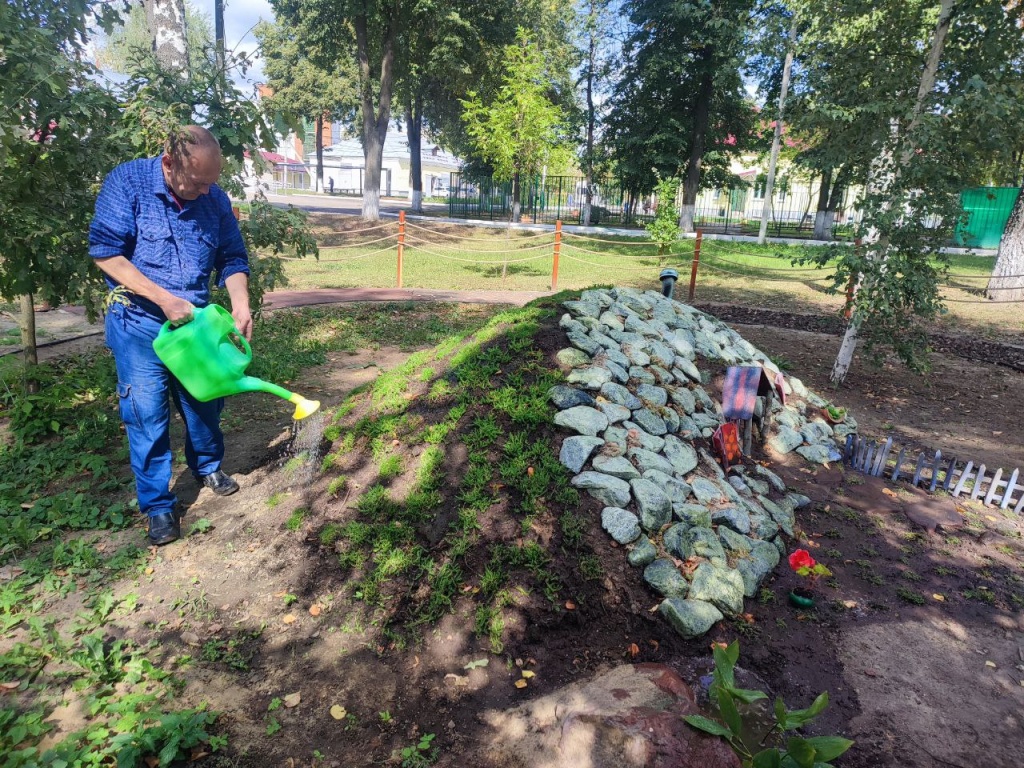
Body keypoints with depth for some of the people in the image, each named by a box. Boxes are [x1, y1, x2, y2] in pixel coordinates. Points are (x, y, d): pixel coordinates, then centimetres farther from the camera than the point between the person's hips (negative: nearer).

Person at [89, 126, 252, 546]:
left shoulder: (216, 199, -2)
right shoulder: (127, 181, -13)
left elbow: (232, 258, 4)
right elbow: (105, 252, -16)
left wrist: (241, 304, -13)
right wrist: (163, 298, -22)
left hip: (196, 319, 4)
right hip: (139, 322, -3)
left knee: (204, 400, 14)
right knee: (147, 413, -1)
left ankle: (208, 466, 40)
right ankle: (158, 504, 13)